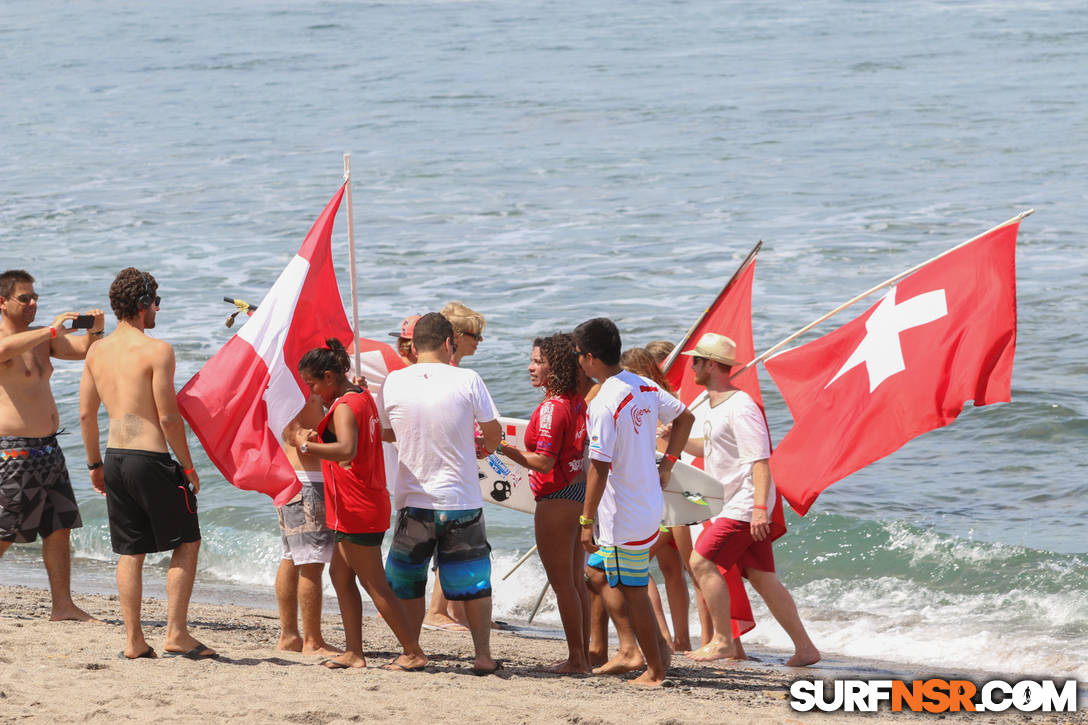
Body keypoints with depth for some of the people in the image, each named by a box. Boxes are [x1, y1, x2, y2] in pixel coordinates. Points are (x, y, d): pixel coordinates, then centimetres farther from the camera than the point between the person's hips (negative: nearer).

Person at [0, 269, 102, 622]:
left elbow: (83, 350, 10)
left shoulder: (39, 337, 14)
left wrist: (93, 331, -11)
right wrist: (52, 331, -37)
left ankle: (62, 605, 9)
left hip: (47, 448, 9)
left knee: (60, 528, 6)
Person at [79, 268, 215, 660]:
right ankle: (176, 633, 2)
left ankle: (134, 640, 10)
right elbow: (168, 417, -13)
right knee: (186, 543, 7)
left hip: (115, 458, 6)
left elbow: (86, 413, 11)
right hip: (150, 458, -6)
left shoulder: (97, 351, 8)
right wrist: (188, 465, -3)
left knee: (130, 552, 12)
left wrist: (95, 464, 21)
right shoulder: (157, 350, -12)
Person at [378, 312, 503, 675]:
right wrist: (486, 448, 26)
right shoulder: (466, 380, -8)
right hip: (462, 502, -1)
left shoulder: (393, 383, -3)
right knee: (474, 581, 11)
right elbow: (493, 433, 3)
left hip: (414, 502, 1)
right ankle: (483, 655, 10)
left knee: (407, 582, 15)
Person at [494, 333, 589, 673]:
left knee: (562, 583, -2)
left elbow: (544, 462, -22)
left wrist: (502, 447, -18)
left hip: (557, 499, -9)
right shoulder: (577, 402, 8)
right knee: (576, 582, 14)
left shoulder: (552, 407, -18)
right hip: (581, 493, 9)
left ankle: (576, 658, 0)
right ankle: (584, 656, 18)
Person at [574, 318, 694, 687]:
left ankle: (654, 670, 11)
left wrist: (586, 521, -17)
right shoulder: (645, 387, 4)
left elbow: (600, 468, -23)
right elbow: (684, 417, 18)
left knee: (632, 590, 2)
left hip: (625, 514, -9)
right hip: (650, 501, 9)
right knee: (598, 571, 20)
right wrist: (666, 465, 21)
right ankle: (631, 650, 20)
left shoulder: (604, 404, -22)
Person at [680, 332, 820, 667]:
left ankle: (722, 641, -5)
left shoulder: (739, 407, -16)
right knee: (761, 575, 7)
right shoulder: (716, 406, 15)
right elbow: (712, 448, 31)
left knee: (702, 561, -11)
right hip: (733, 504, 10)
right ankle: (805, 648, 9)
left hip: (745, 503, -10)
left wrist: (760, 507, -29)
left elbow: (759, 459, -22)